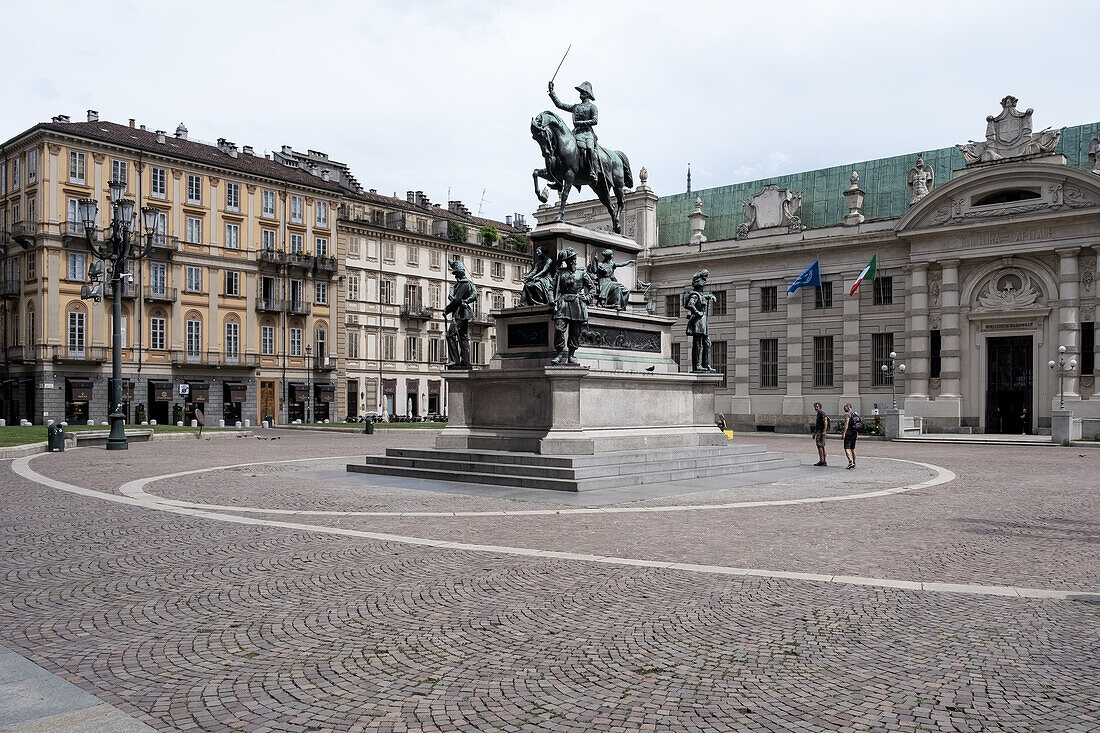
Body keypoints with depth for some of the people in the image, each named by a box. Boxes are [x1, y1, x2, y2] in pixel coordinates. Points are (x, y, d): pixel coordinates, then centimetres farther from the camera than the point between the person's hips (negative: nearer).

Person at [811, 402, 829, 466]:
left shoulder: (822, 413, -10)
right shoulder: (818, 414, 22)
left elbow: (825, 422, -21)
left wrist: (824, 431, -27)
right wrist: (814, 433, 28)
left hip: (821, 432, -10)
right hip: (818, 431, 10)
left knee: (819, 446, -12)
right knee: (822, 446, 9)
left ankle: (821, 461, -14)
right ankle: (824, 461, 10)